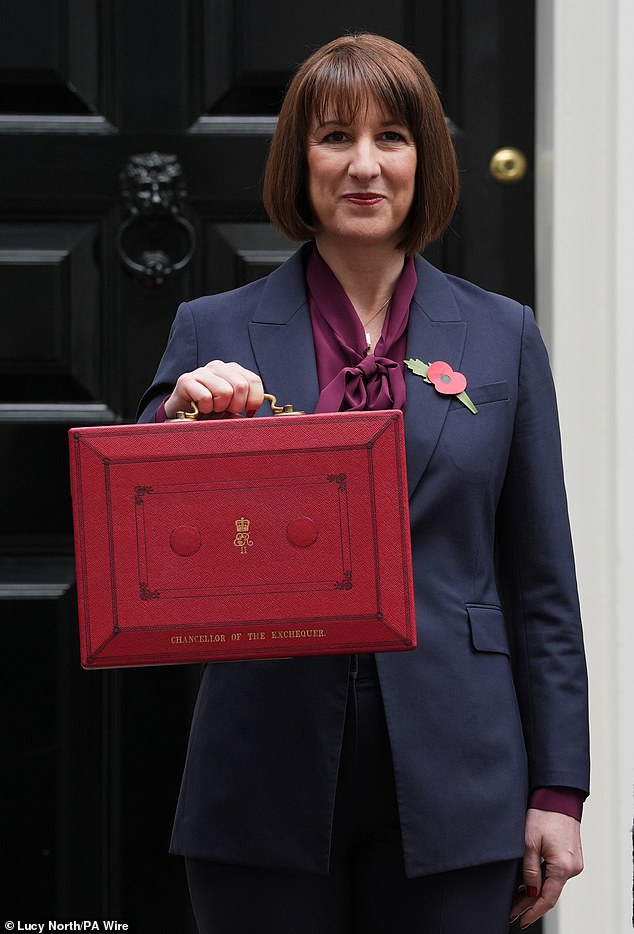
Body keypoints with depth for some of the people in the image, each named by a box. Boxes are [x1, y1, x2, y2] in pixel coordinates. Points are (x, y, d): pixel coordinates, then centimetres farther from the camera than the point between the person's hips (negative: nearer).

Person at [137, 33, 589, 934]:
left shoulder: (501, 336, 7)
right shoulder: (214, 333, 4)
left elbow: (542, 584, 7)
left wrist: (557, 791, 3)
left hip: (447, 783, 0)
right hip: (266, 783, 0)